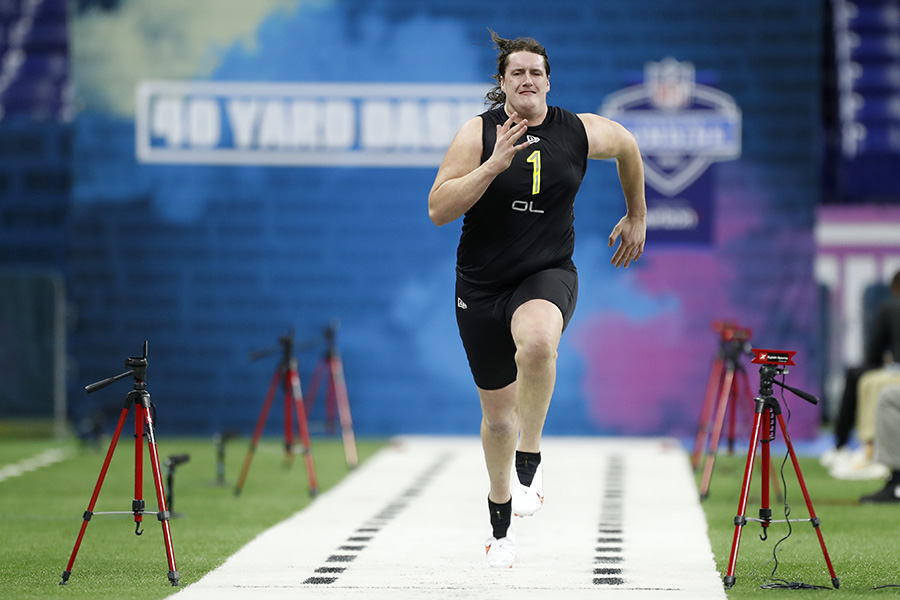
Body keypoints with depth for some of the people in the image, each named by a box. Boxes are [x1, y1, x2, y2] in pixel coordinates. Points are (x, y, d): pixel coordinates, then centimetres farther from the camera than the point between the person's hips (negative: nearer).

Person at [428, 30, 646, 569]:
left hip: (548, 275, -1)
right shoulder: (478, 134, -8)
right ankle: (500, 525, 35)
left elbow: (628, 146, 19)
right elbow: (438, 210, -16)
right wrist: (493, 165, -25)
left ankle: (530, 461, -19)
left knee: (537, 342, -39)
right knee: (498, 411, 11)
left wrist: (637, 216, 25)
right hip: (481, 284, 1)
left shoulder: (580, 132, -3)